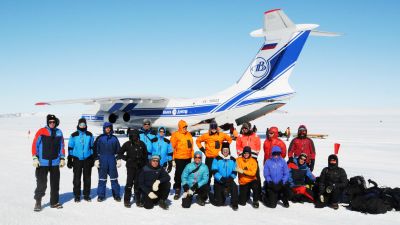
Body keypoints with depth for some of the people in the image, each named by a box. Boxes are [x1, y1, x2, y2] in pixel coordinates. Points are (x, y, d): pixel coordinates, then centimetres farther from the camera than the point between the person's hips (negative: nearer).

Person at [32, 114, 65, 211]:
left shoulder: (59, 132, 6)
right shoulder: (41, 132, -5)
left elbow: (61, 146, 12)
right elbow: (35, 145, -6)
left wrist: (62, 158, 10)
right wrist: (35, 158, -10)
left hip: (55, 162, 4)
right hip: (43, 162, -3)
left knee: (55, 183, 10)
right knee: (41, 183, -2)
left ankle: (54, 202, 21)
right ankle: (38, 202, 12)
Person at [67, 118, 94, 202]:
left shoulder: (90, 135, 6)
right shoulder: (74, 135, 2)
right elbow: (70, 148, 5)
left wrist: (93, 159, 9)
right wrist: (69, 160, 1)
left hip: (87, 159, 1)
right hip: (77, 159, -1)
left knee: (87, 178, 5)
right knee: (77, 178, 2)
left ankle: (86, 195, 15)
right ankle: (77, 195, 11)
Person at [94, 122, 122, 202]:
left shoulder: (114, 138, 9)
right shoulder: (100, 138, 3)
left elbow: (118, 150, 12)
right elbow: (96, 149, 3)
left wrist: (119, 159, 6)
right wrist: (96, 159, -3)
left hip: (112, 160, 1)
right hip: (102, 160, -1)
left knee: (114, 178, 5)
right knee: (102, 178, 4)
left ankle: (116, 195, 12)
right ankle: (101, 195, 12)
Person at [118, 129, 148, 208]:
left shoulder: (142, 144, 5)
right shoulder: (127, 144, -1)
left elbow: (145, 155, 12)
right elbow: (120, 154, 7)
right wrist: (127, 158, -4)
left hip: (140, 166, 2)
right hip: (131, 166, -2)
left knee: (138, 183, 6)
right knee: (129, 183, -4)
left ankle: (138, 200, 14)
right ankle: (127, 200, 5)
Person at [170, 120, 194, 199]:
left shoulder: (189, 134, 10)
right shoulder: (176, 135, -9)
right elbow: (172, 146, -10)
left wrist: (192, 155, 14)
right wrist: (173, 157, -10)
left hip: (188, 158, 6)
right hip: (179, 158, -6)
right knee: (179, 174, -2)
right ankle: (177, 190, 4)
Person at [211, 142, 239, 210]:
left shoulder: (233, 160, 3)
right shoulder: (217, 159, -6)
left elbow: (234, 172, 3)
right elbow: (214, 171, -11)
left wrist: (231, 178, -17)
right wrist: (221, 178, -25)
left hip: (229, 180, 2)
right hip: (218, 181, -2)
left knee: (234, 187, -34)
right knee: (219, 203, -2)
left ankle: (234, 204, -15)